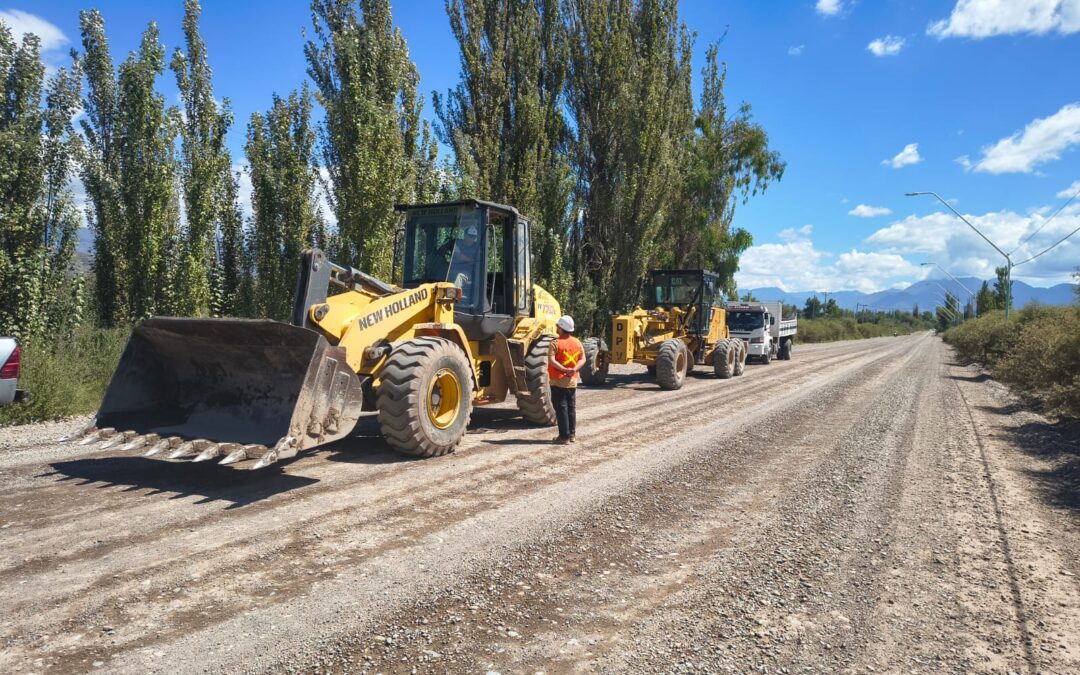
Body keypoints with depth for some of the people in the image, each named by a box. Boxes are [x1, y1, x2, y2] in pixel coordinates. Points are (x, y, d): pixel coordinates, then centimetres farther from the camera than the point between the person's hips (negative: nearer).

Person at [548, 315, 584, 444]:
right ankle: (572, 434, 19)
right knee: (571, 407, 14)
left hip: (558, 381, -6)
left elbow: (551, 360, -23)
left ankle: (564, 436, 0)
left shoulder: (556, 343, -13)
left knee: (561, 408, -1)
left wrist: (564, 369, -23)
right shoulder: (577, 343, 6)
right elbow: (583, 359, 4)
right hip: (572, 381, 6)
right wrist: (574, 369, -10)